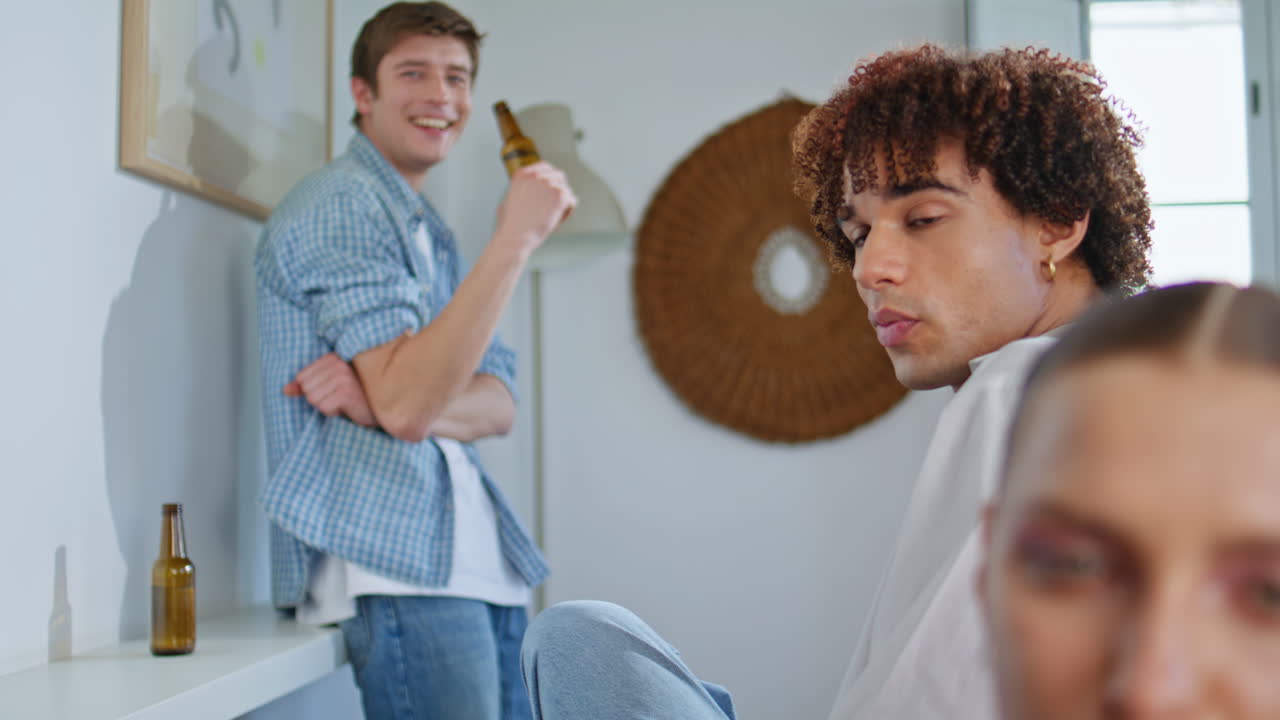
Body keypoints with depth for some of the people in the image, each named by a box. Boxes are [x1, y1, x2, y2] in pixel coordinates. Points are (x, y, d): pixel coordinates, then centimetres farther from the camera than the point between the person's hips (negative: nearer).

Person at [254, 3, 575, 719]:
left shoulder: (428, 229, 21)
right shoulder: (342, 205, -8)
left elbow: (498, 404, 11)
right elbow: (408, 404, -20)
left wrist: (389, 401, -12)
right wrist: (515, 238, -19)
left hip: (474, 554, 9)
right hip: (393, 560, -9)